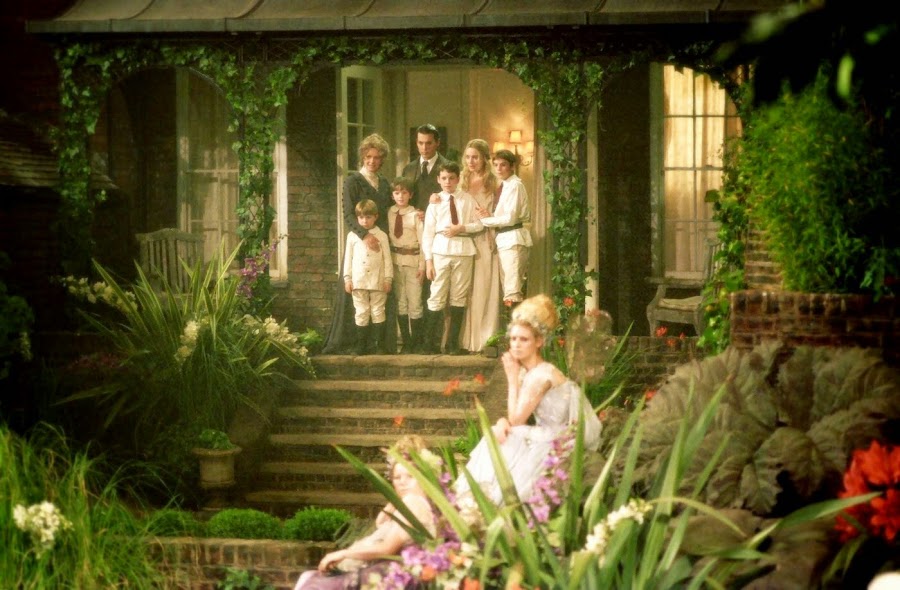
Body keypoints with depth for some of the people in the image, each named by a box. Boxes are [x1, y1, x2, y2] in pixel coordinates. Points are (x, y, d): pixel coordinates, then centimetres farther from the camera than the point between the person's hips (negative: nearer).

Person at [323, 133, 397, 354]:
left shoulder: (384, 183, 18)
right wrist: (364, 235, -25)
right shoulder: (353, 181, 0)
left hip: (381, 244, 5)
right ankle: (346, 342, -1)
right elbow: (348, 214, -10)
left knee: (384, 297, 1)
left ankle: (384, 343, 4)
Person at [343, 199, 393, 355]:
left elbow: (387, 259, 4)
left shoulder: (381, 236, 2)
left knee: (378, 312, 3)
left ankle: (379, 345, 6)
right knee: (361, 313, 4)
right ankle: (361, 346, 8)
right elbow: (348, 258, 9)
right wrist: (347, 279, 5)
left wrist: (388, 279, -1)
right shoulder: (352, 236, 6)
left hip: (377, 282, -1)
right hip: (358, 282, 1)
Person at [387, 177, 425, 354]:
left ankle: (416, 343, 7)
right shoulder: (390, 213, 5)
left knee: (415, 301, -2)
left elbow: (423, 240, -6)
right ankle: (406, 342, 15)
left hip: (413, 259, -4)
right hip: (395, 259, 4)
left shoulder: (415, 215, -7)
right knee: (400, 301, 8)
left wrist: (422, 265, -8)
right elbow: (387, 236, 6)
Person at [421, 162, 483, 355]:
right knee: (437, 296, -3)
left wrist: (462, 228, -11)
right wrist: (428, 260, -3)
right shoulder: (435, 202, 4)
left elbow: (479, 224, 8)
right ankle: (431, 343, 2)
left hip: (463, 250, 1)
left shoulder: (467, 200, 6)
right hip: (441, 250, -1)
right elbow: (428, 233, 3)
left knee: (459, 296, 5)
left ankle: (453, 343, 12)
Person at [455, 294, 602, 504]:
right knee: (496, 438, 0)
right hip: (549, 438, 9)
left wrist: (512, 378, -12)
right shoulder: (525, 372, 8)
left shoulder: (541, 376, -20)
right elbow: (515, 418, 10)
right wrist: (503, 422, -14)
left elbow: (517, 420, -15)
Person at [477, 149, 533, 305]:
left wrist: (486, 220, -7)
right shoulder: (505, 185, 16)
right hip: (504, 239, 10)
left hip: (513, 239, -10)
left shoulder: (515, 186, -10)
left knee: (513, 290, -12)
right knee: (508, 288, 10)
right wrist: (489, 215, -5)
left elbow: (510, 218, -16)